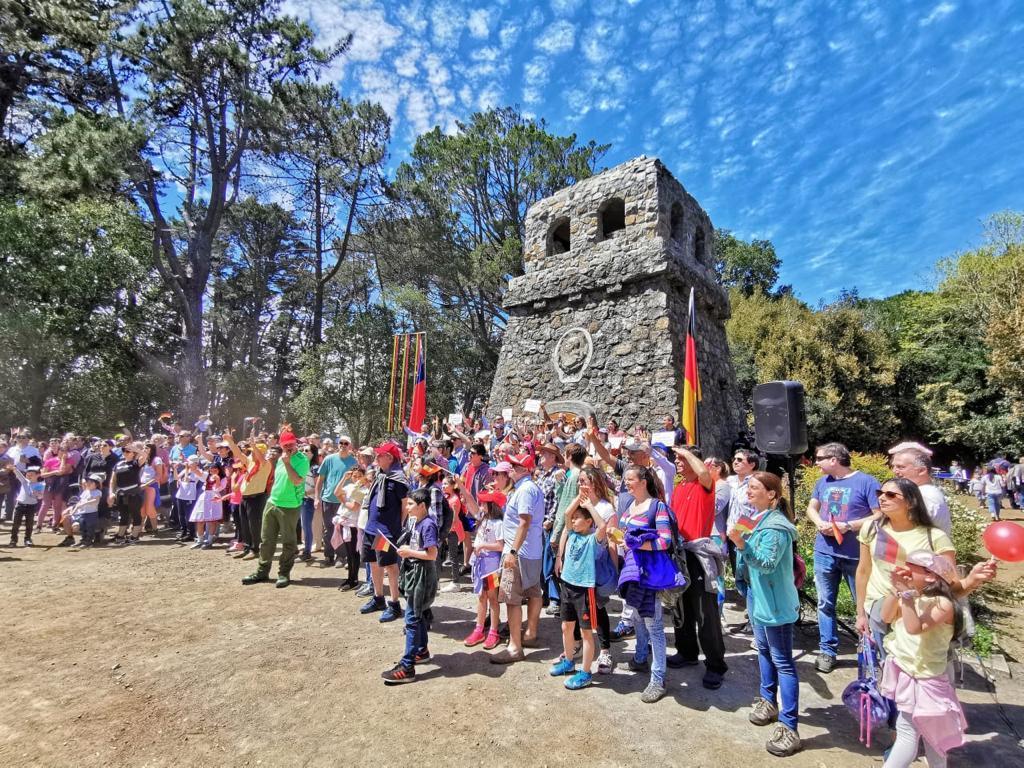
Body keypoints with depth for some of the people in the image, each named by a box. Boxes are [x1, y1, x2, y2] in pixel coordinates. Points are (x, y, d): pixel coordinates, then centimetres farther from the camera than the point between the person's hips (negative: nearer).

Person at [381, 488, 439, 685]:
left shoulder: (428, 524, -21)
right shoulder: (414, 521, 7)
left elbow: (432, 554, -24)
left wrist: (409, 553, -18)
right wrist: (407, 549, 3)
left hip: (422, 574, -9)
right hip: (413, 572, 9)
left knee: (412, 618, -5)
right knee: (418, 615, 21)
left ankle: (407, 667, 1)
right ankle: (422, 650, 38)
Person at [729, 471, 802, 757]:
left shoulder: (775, 526, -22)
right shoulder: (756, 518, 3)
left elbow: (767, 564, -28)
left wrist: (742, 545, -38)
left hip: (774, 601, -9)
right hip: (757, 596, 9)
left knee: (783, 662, 0)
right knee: (763, 650, 23)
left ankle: (788, 727, 8)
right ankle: (768, 700, 40)